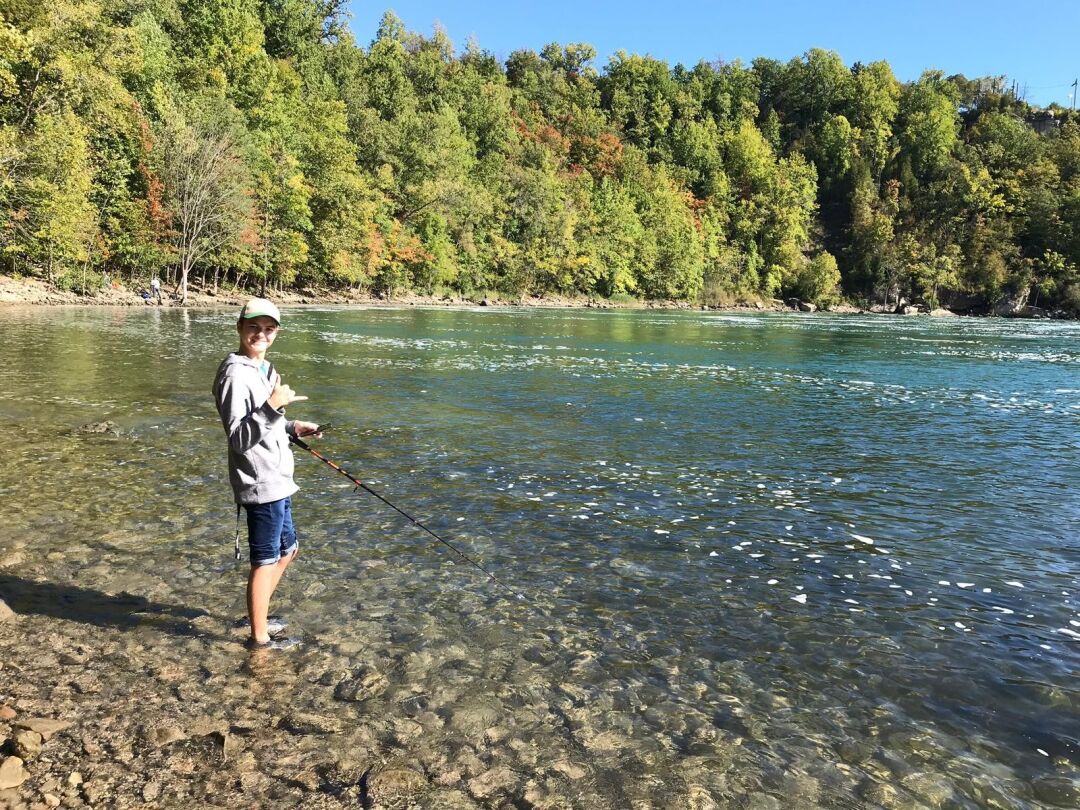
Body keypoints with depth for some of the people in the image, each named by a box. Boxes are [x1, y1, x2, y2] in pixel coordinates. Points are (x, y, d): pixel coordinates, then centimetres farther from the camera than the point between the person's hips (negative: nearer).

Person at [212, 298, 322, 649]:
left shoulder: (263, 369, 12)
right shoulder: (236, 374, -18)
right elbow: (240, 439, -23)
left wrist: (293, 427, 9)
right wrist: (272, 406, -32)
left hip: (277, 480, 10)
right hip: (261, 483, -10)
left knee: (287, 549, 23)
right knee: (265, 560, 3)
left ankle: (258, 615, 39)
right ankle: (259, 637, 18)